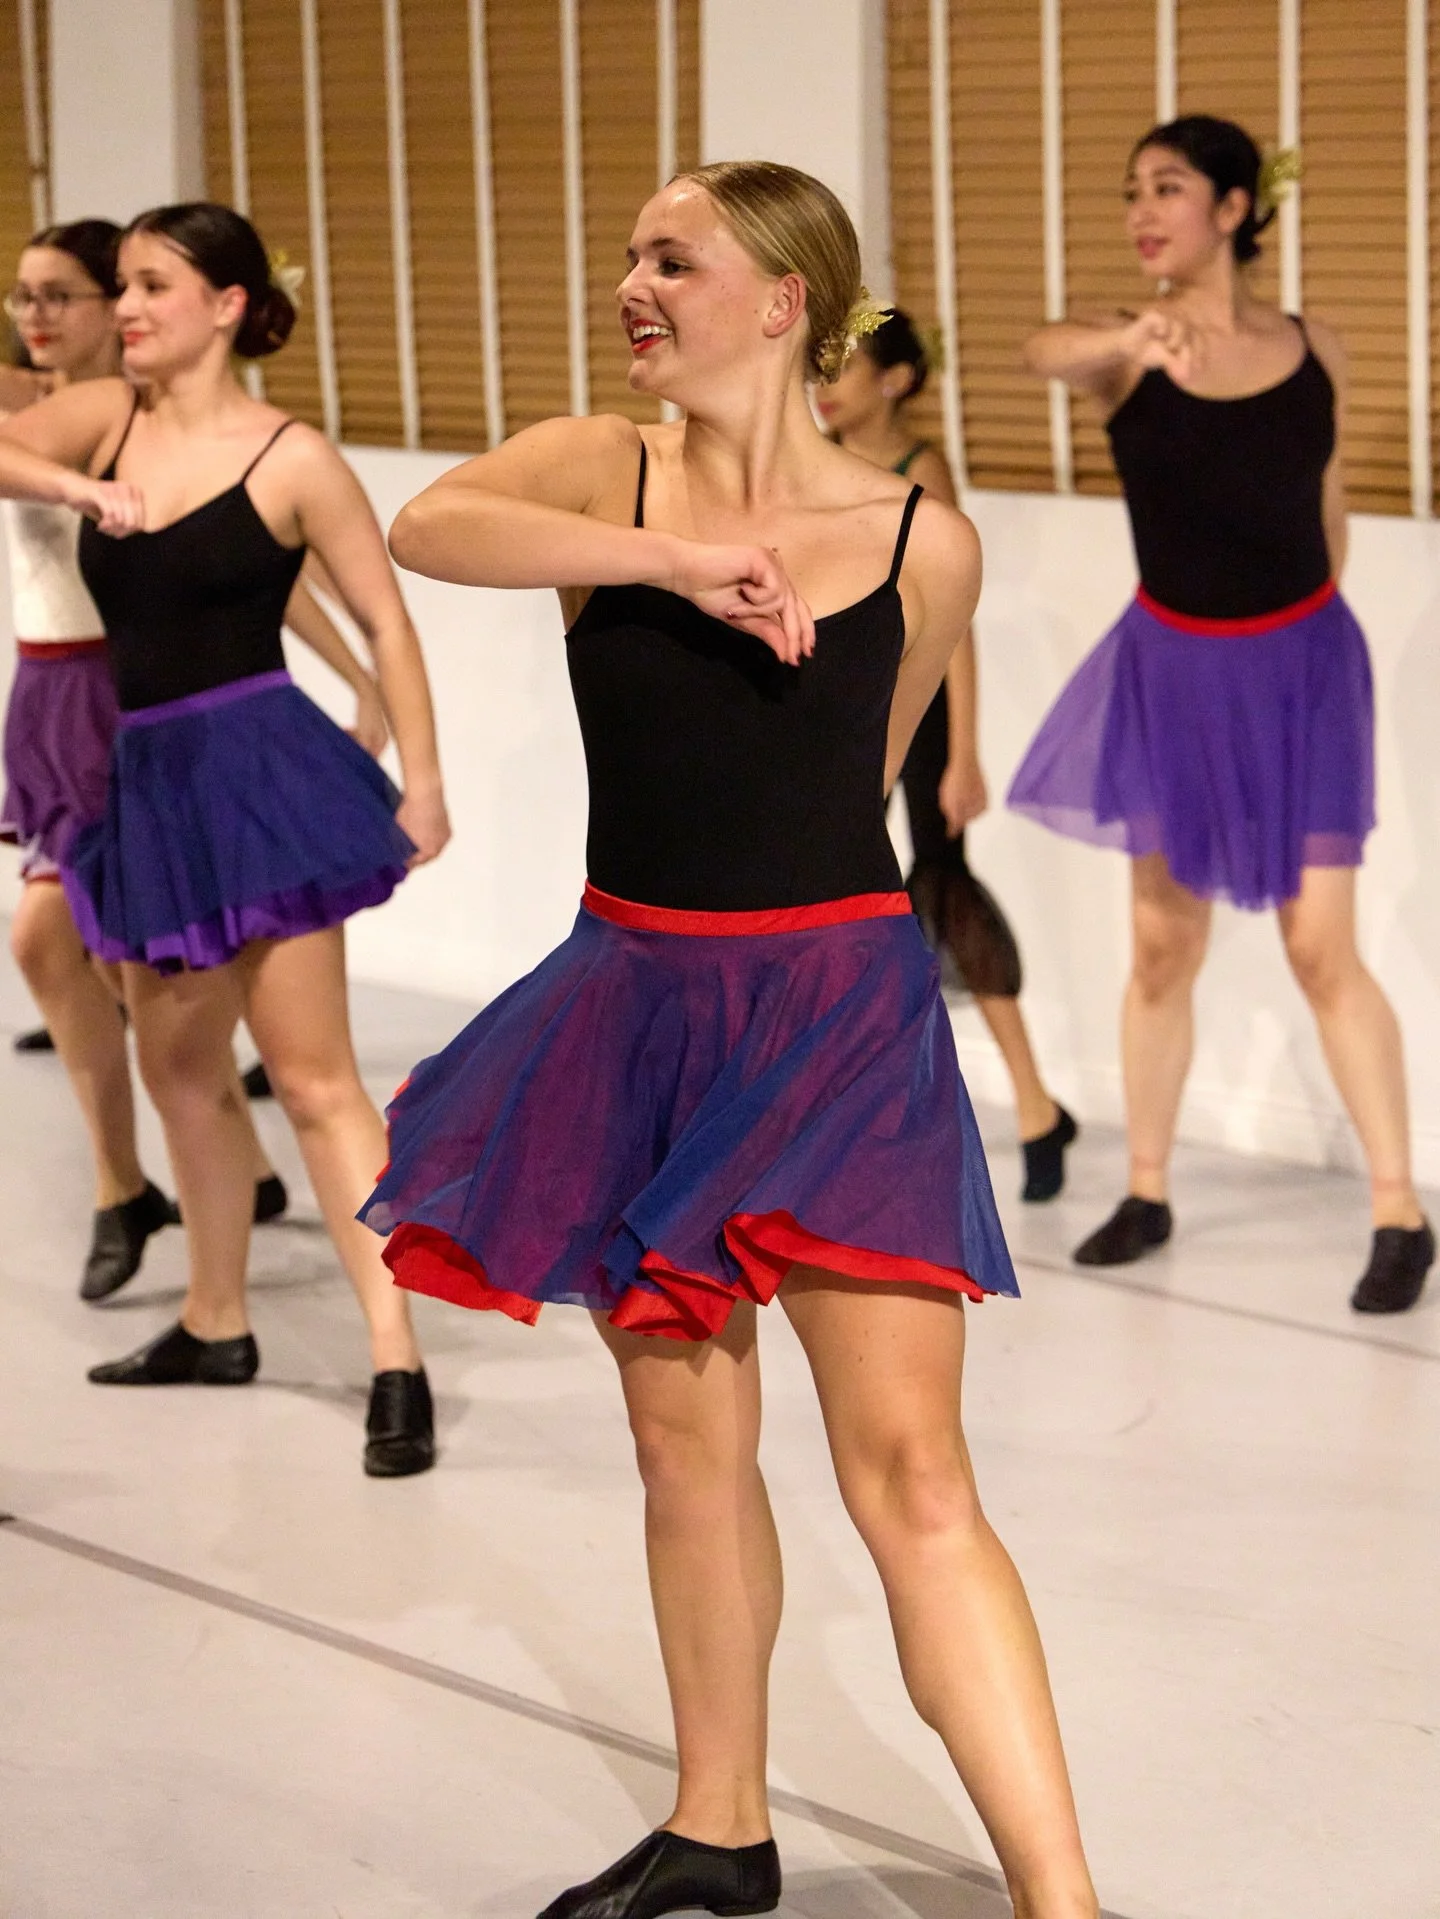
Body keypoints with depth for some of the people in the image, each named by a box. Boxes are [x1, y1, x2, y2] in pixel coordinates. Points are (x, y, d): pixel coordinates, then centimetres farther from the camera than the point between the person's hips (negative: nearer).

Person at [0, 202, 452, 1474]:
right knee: (179, 1068, 18)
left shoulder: (291, 458, -8)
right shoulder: (106, 418, 6)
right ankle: (216, 1325, 34)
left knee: (312, 1075, -8)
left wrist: (422, 782, -8)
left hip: (254, 768, -6)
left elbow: (384, 621, -4)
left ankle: (398, 1364, -6)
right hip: (147, 779, 6)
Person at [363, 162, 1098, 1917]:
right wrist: (675, 557, -29)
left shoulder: (924, 546, -3)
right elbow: (429, 528, -22)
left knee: (904, 1472, -10)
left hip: (839, 1013, -3)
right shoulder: (601, 472, 0)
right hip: (638, 1009, 3)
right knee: (686, 1442, 14)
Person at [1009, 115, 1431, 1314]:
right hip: (1173, 671, 1)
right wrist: (1132, 337, -56)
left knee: (1322, 949, -4)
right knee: (1163, 944, 10)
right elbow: (1042, 351, -34)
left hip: (1301, 667, -1)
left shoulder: (1314, 352, -4)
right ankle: (1147, 1194, 24)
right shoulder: (1126, 356, -9)